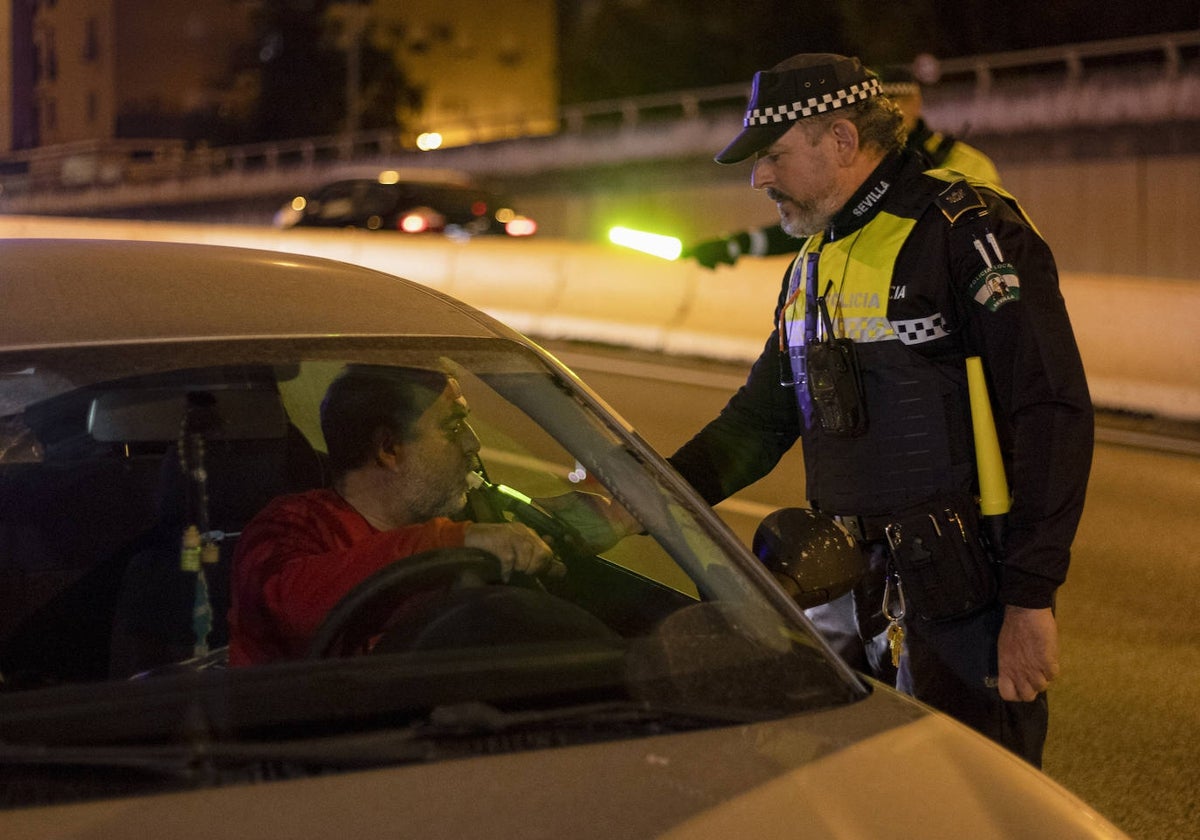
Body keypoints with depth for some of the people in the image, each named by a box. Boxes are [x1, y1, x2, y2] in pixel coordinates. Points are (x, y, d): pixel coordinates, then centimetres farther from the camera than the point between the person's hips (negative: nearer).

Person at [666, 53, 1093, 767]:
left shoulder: (968, 232, -11)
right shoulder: (815, 265, 17)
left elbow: (1053, 414, -17)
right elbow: (761, 418, 24)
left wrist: (1031, 600, -20)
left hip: (964, 596, -8)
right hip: (855, 596, 8)